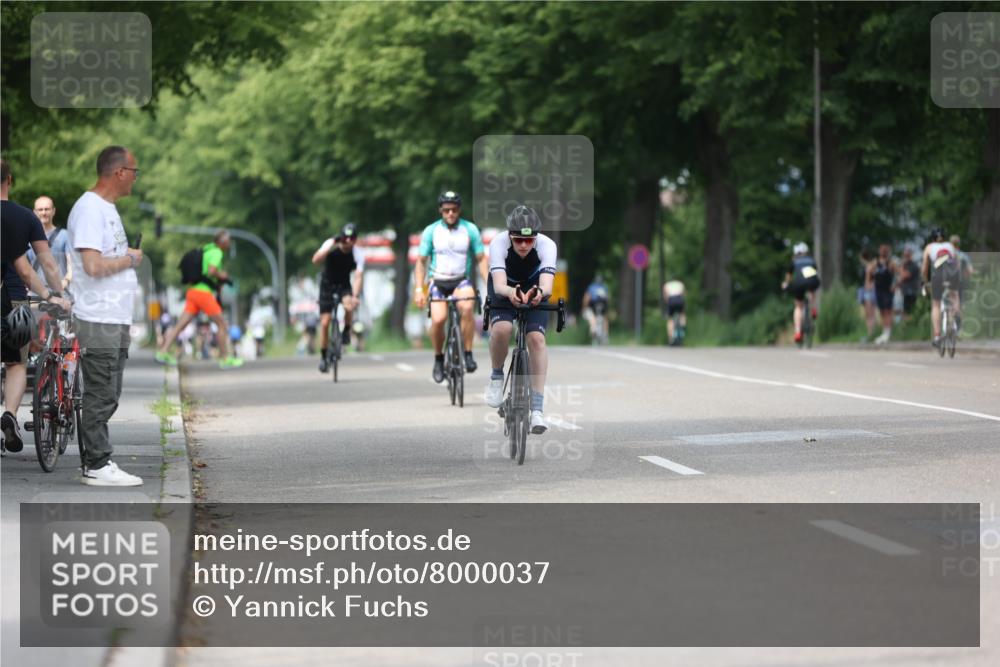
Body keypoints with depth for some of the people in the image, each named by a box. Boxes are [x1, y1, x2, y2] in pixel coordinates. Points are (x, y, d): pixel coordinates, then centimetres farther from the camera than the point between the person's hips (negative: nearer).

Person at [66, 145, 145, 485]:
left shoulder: (107, 208, 18)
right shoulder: (89, 208, -15)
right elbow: (93, 265, -23)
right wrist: (131, 259, -10)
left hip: (116, 319, 10)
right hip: (98, 320, -10)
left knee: (106, 397, 12)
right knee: (100, 396, -7)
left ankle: (95, 462, 17)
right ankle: (98, 466, -4)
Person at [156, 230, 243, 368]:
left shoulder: (206, 250, 19)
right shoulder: (217, 252, -9)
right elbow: (211, 270, -25)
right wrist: (221, 275, -5)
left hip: (193, 291, 8)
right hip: (204, 292, -8)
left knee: (181, 324, 3)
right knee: (222, 324, 2)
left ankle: (163, 351, -3)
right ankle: (225, 358, 7)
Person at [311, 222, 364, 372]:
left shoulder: (358, 254, -19)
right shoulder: (331, 245, -20)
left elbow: (358, 277, -27)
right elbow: (316, 260, -35)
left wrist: (355, 296, -42)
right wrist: (329, 247, -46)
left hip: (344, 284, 0)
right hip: (327, 284, 0)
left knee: (349, 306, -33)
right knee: (325, 322, -6)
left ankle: (346, 331, -3)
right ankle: (323, 357, 9)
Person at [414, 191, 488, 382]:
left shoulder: (470, 230, -1)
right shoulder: (431, 231, -2)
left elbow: (481, 259, 1)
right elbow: (421, 262, 1)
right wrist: (418, 289, -9)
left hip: (462, 281, 0)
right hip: (438, 282, 0)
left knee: (467, 308, -33)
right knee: (438, 320, -23)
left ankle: (468, 354, -21)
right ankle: (439, 359, 3)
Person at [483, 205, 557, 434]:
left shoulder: (546, 245, -33)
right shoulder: (499, 243, -34)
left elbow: (547, 285, -45)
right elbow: (499, 285, -44)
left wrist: (539, 293, -68)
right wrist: (511, 292, -67)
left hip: (534, 289, 1)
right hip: (505, 289, -1)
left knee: (537, 338, -20)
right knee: (501, 329, -30)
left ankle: (537, 409, -17)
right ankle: (497, 377, -2)